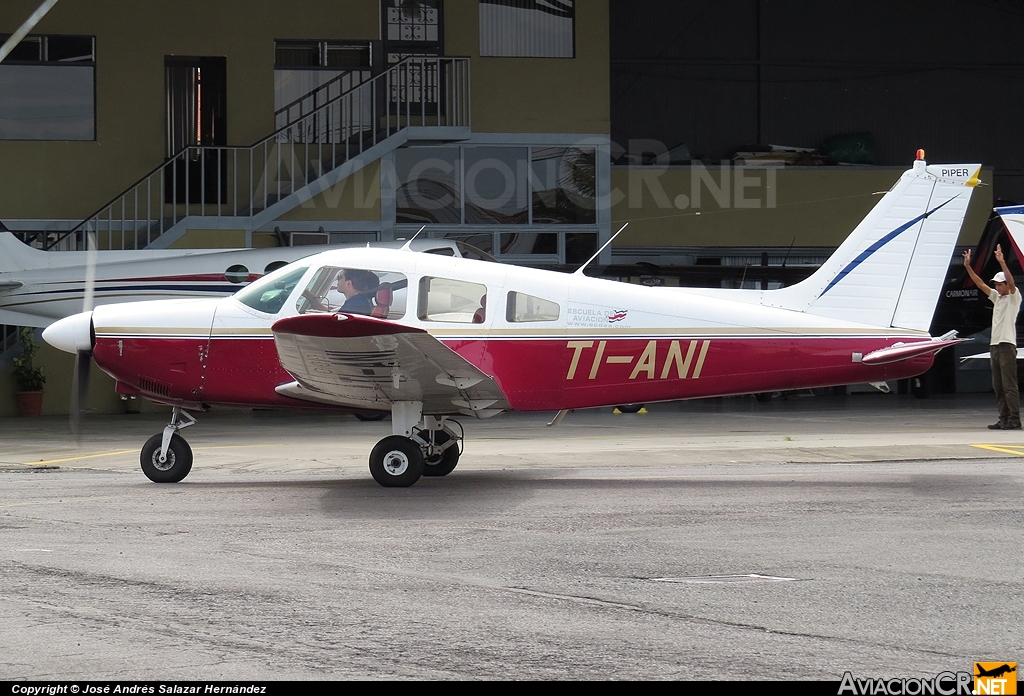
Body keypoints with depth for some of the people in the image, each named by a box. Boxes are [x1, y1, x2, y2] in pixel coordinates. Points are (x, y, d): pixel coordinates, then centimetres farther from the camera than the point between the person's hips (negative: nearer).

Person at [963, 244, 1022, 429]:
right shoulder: (996, 297, 17)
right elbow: (980, 284, 16)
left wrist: (1002, 263, -30)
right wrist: (968, 267, 7)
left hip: (1007, 345, -8)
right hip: (994, 345, 8)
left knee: (1009, 385, -10)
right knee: (998, 386, 7)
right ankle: (1004, 419, 9)